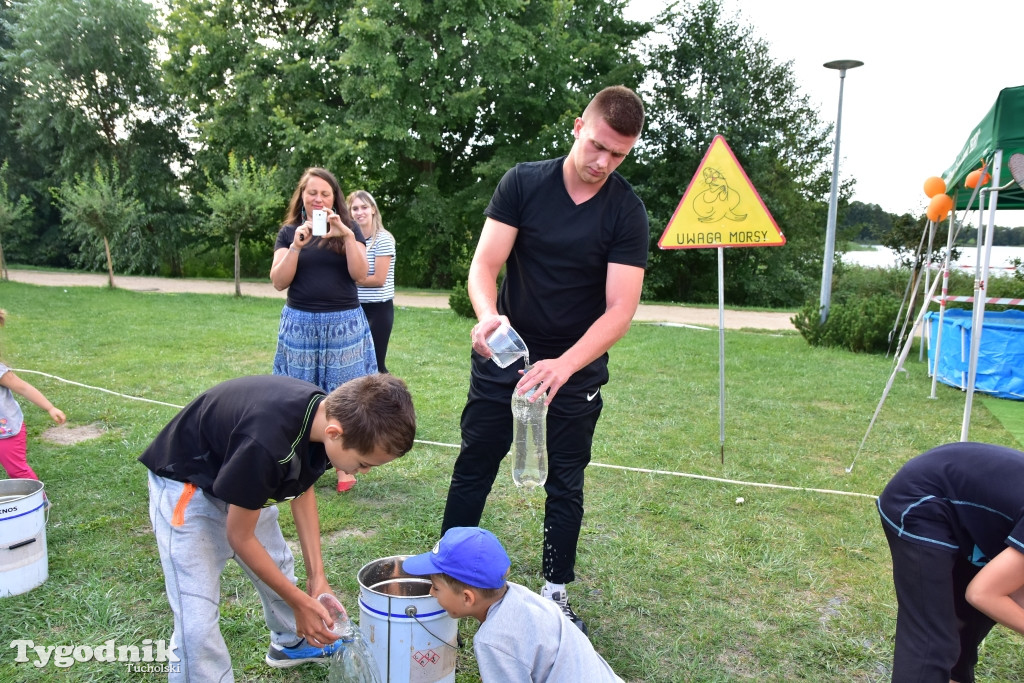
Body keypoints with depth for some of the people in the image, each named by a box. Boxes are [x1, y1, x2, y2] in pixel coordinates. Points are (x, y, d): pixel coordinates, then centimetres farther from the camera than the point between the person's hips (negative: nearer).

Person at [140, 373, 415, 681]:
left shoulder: (328, 413, -19)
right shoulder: (265, 443, -42)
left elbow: (302, 489, 0)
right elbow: (240, 538, -24)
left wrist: (316, 574, -3)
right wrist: (300, 602, -14)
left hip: (241, 475, 7)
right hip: (185, 485, -7)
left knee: (278, 568, 22)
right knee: (197, 619, -12)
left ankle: (290, 643, 47)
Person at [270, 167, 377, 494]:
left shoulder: (349, 229, 4)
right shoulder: (289, 232, 6)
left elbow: (360, 274, -9)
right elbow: (279, 282, -3)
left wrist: (347, 235, -20)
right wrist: (297, 245, -15)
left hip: (344, 324, -1)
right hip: (300, 324, 1)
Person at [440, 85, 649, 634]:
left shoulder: (627, 213, -12)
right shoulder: (523, 183, -9)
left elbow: (620, 308, -19)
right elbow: (484, 265, -14)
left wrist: (564, 365, -34)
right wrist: (488, 316, -36)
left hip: (576, 368, 0)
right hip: (504, 354, 1)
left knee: (565, 484, 11)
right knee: (473, 468, 8)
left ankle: (556, 594, 28)